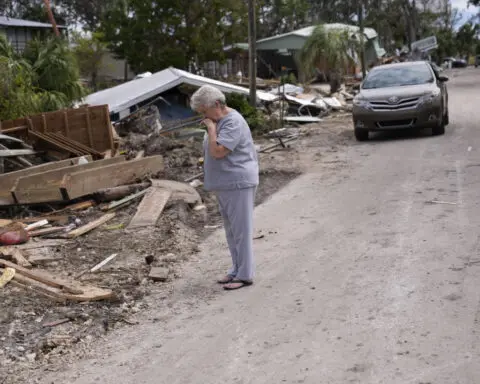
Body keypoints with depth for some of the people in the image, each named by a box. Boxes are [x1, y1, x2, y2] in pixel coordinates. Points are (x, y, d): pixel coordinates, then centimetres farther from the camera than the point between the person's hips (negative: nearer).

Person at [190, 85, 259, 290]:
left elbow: (218, 151, -25)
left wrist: (211, 128, -17)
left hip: (238, 183, -10)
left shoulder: (233, 122, -17)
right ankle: (236, 270, 25)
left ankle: (244, 275, 3)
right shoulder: (219, 121, 14)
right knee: (231, 230, 15)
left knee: (241, 230, -4)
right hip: (225, 185, 10)